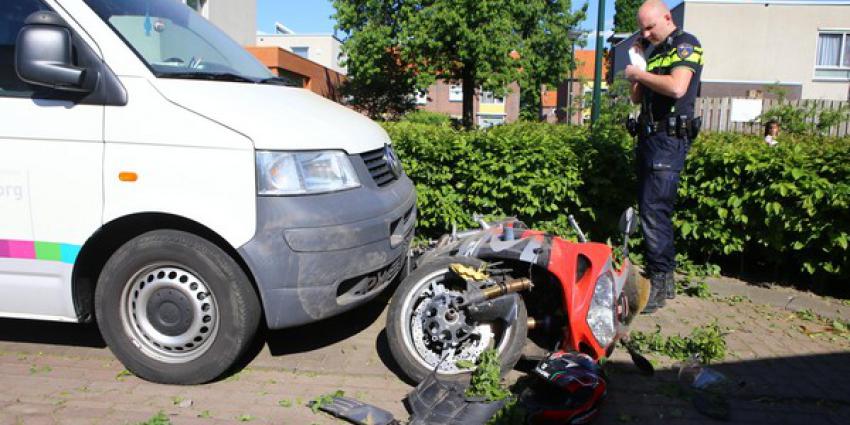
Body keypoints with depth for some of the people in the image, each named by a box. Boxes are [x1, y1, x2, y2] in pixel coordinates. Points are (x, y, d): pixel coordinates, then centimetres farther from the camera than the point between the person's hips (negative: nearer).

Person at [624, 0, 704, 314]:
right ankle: (665, 280, 20)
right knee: (652, 211, 11)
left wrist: (639, 74, -10)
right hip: (649, 137, 10)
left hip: (669, 139, -9)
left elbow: (677, 88, -23)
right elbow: (636, 98, 22)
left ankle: (658, 284, -7)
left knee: (654, 212, -14)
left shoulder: (685, 44, -5)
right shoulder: (656, 53, 21)